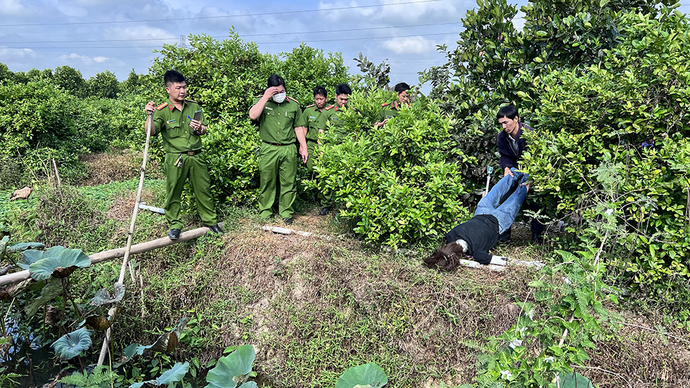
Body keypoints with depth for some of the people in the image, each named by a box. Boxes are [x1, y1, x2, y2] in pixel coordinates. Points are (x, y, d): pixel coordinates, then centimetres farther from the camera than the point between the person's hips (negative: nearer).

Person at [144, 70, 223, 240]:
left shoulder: (194, 106, 7)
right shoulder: (162, 111, -5)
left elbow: (205, 129, 15)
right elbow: (151, 131, -17)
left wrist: (199, 129, -8)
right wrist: (149, 116, -34)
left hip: (196, 156, 3)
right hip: (175, 158, -3)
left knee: (203, 189, 10)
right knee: (173, 192, 4)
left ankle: (210, 220, 25)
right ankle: (175, 225, 20)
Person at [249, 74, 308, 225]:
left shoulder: (293, 105, 10)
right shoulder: (263, 102, 5)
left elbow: (299, 128, 14)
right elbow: (253, 115, -16)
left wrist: (304, 147, 9)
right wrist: (265, 97, -14)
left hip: (289, 149, 1)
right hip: (268, 149, -1)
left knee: (288, 182, 4)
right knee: (267, 182, 6)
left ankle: (286, 212, 18)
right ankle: (265, 211, 20)